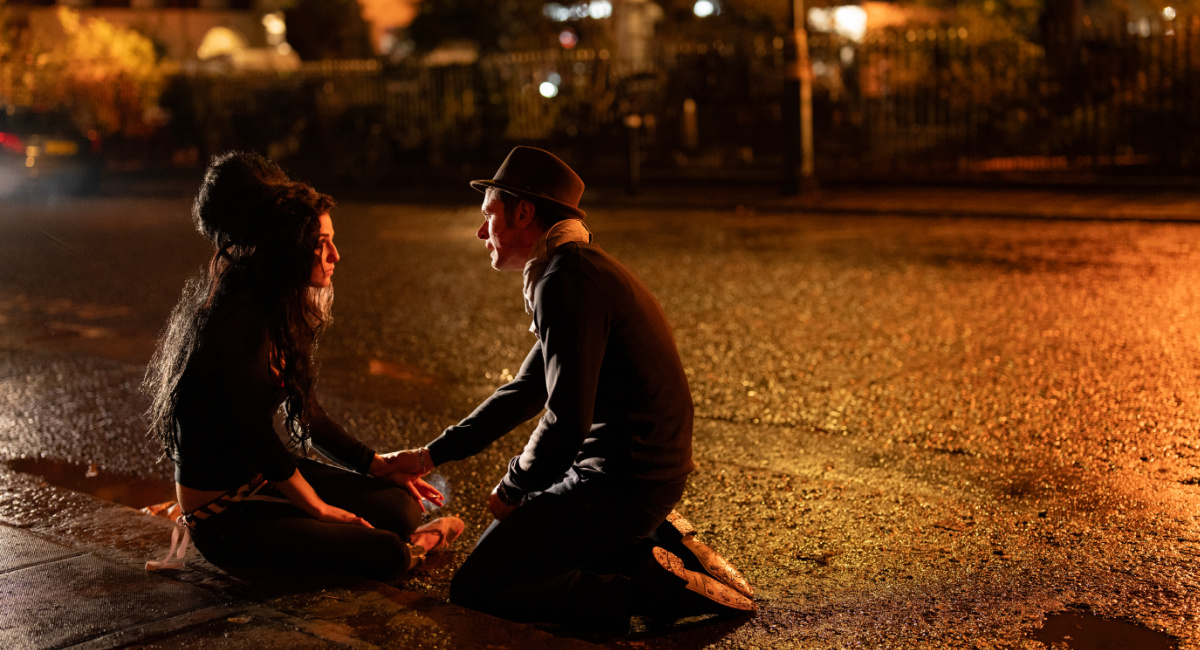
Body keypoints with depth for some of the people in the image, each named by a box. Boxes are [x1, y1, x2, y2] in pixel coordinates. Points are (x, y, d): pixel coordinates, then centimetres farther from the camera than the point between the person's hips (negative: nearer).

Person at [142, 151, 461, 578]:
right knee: (387, 554, -17)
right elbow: (257, 439, -23)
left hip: (262, 477, 9)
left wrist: (377, 466, 12)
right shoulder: (242, 321, -25)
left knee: (401, 507, -1)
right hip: (223, 515, -9)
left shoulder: (275, 310, 5)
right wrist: (320, 508, -12)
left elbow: (306, 412, 13)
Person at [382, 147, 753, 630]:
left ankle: (656, 587, -9)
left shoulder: (566, 281, -18)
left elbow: (565, 421, -25)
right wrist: (431, 455, 22)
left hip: (621, 483, -10)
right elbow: (525, 392, 23)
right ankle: (656, 544, 14)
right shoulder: (581, 268, 16)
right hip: (646, 472, 10)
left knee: (474, 589, -6)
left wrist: (512, 489, -7)